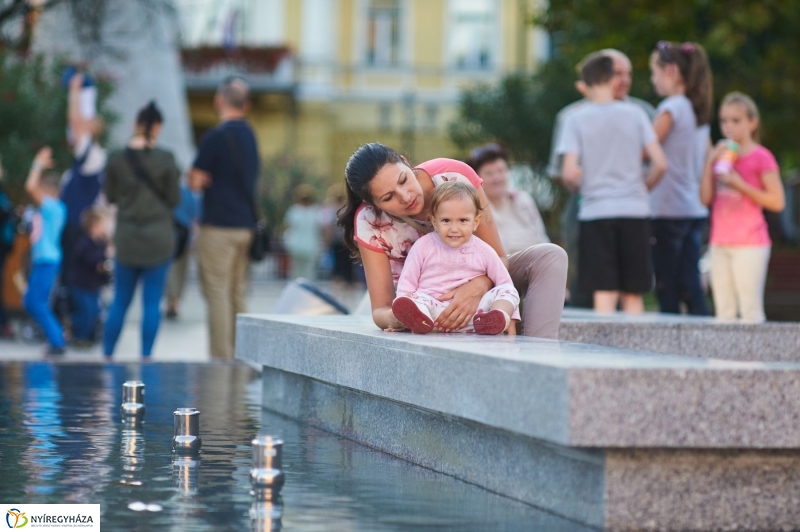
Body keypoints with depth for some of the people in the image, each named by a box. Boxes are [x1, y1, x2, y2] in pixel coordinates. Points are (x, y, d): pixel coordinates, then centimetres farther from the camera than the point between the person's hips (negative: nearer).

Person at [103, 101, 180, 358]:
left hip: (126, 238, 2)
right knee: (152, 302, 2)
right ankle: (146, 357, 2)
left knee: (120, 301, 12)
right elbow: (174, 199, -4)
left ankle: (107, 355, 14)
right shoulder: (165, 159, -9)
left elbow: (110, 195, 5)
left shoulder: (116, 159, -4)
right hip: (159, 238, -2)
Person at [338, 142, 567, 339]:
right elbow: (381, 309, -22)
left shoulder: (455, 177, -26)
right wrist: (396, 318, -48)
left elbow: (499, 257, -21)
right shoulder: (369, 223, -23)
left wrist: (478, 286, -44)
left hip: (479, 280, 1)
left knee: (551, 256, -24)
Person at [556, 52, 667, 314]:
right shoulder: (634, 113, 2)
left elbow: (569, 173, -10)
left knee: (604, 293, -2)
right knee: (633, 294, 8)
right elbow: (660, 163, -3)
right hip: (635, 211, 2)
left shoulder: (576, 119, -2)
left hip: (596, 213, -2)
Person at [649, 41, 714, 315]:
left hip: (668, 209, -8)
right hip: (696, 208, 8)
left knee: (667, 287, -3)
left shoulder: (671, 108, -11)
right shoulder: (700, 110, 13)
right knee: (691, 284, 7)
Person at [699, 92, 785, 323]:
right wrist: (710, 163, -3)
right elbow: (706, 198, 7)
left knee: (750, 309, -8)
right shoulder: (721, 154, 14)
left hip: (749, 245, -6)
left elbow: (777, 202, -10)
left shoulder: (761, 157, -5)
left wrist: (740, 185, -15)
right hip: (720, 243, 6)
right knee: (724, 310, 6)